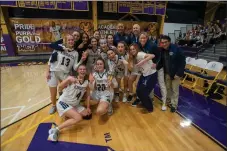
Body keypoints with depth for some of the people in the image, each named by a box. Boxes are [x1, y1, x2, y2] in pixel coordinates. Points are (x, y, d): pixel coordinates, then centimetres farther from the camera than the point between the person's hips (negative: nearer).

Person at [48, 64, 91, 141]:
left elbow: (88, 95, 10)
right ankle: (55, 130, -13)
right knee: (78, 118, -22)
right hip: (63, 103, -7)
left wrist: (88, 107, 7)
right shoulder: (72, 79, -16)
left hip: (74, 105, 7)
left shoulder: (86, 83, 0)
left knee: (87, 114, 6)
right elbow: (60, 87, -30)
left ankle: (69, 115, 15)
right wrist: (69, 79, -48)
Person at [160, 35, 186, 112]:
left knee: (175, 89, 5)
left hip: (175, 73, -4)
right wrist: (163, 72, -1)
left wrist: (179, 73, -19)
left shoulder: (176, 49, -18)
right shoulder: (162, 50, -3)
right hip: (167, 73, 5)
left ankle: (174, 105, 20)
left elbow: (182, 62, -16)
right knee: (167, 87, 17)